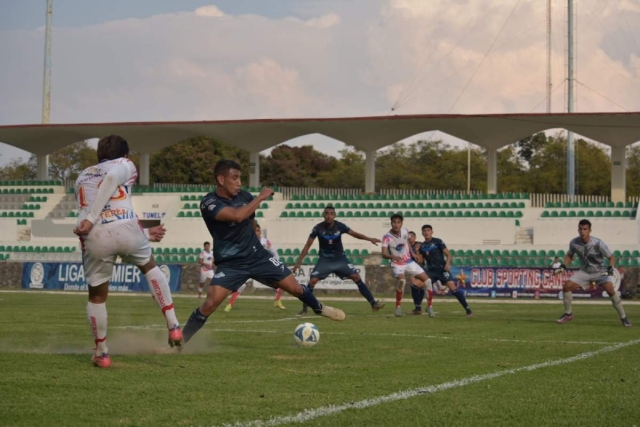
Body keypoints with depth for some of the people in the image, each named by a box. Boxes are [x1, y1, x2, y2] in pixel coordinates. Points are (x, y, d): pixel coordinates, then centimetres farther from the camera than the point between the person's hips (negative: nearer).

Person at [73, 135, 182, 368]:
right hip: (125, 228, -2)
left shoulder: (82, 177, 35)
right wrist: (92, 219, -10)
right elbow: (112, 177, -7)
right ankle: (173, 327, 20)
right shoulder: (125, 164, 20)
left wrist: (145, 234, 38)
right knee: (150, 267, 28)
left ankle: (101, 354, 26)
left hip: (94, 236, 2)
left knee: (97, 296, 21)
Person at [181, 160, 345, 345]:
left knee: (295, 288, 4)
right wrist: (261, 197, -27)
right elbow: (237, 216, -37)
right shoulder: (209, 203, -20)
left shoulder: (244, 196, -2)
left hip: (257, 255, 4)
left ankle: (319, 308, 35)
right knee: (210, 304, -22)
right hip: (230, 263, -4)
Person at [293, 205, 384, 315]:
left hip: (340, 258, 1)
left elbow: (354, 234, -1)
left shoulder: (339, 226, -13)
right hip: (325, 260, -1)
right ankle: (304, 309, -3)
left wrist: (369, 239, -14)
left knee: (356, 277, -12)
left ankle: (373, 303, -8)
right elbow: (307, 246, -9)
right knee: (312, 281, -16)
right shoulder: (318, 228, -16)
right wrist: (299, 262, -12)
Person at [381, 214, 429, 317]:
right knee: (402, 279, -35)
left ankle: (418, 306, 19)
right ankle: (398, 307, -22)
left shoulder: (405, 231, -9)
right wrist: (393, 256, -50)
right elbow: (384, 254, -32)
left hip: (409, 261, 6)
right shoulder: (387, 237, -22)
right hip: (397, 264, -6)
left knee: (426, 279, 5)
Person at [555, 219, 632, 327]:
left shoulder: (598, 244, -26)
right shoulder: (574, 243, -14)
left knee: (610, 290, -25)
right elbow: (570, 255, 8)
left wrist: (610, 268, -33)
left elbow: (611, 257, -15)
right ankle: (568, 314, 9)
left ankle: (623, 317, -11)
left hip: (600, 272, -4)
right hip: (584, 272, 4)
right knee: (566, 286, -11)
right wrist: (563, 266, -7)